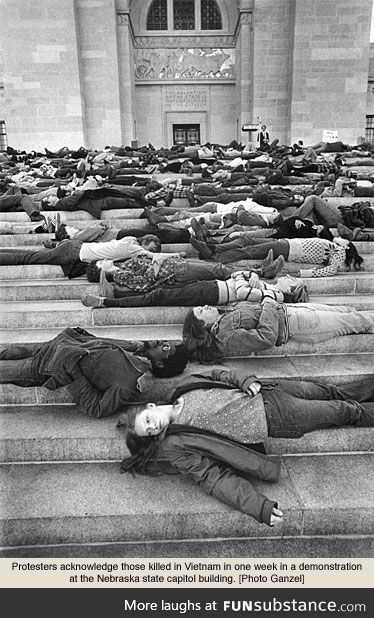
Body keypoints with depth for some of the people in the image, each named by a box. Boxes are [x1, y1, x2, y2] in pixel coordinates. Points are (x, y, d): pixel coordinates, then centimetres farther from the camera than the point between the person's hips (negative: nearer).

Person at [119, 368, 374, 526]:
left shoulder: (186, 387, -3)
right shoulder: (178, 448, -15)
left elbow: (223, 374, 3)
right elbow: (214, 478, -20)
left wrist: (247, 381, -17)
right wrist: (258, 507, -31)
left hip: (266, 392, 4)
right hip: (274, 420, -3)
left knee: (327, 392, 23)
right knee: (342, 411, 9)